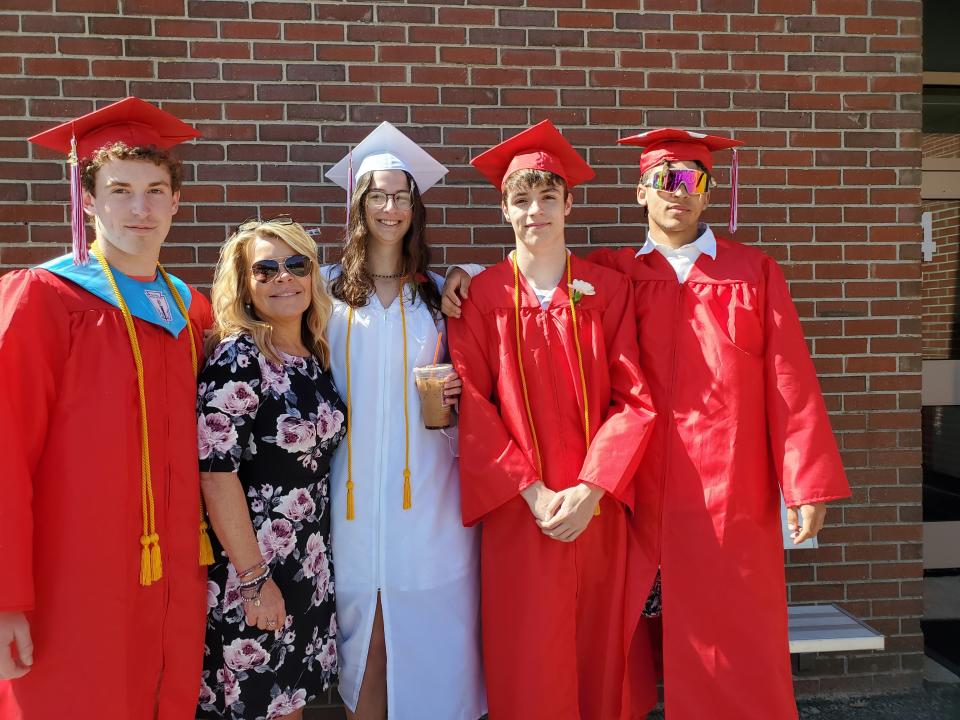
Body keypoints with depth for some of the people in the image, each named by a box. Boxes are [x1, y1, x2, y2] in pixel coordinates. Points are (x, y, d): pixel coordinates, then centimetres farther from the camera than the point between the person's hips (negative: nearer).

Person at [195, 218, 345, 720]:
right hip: (246, 569, -6)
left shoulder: (315, 357, 4)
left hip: (309, 563, 6)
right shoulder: (236, 358, -16)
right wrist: (253, 577, -19)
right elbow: (216, 473, -20)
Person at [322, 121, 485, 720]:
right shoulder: (328, 288, 4)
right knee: (362, 638, 7)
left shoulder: (439, 293, 9)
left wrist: (452, 394, -4)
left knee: (429, 633, 5)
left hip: (425, 489, 1)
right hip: (355, 491, -1)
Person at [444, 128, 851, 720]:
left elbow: (789, 383, 1)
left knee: (735, 650, 7)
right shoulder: (610, 273, 6)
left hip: (730, 493, -1)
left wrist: (807, 486, -4)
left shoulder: (755, 273, 5)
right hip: (638, 490, 1)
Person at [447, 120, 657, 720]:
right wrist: (533, 492, -12)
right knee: (528, 670, 6)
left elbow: (635, 399, -2)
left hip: (596, 508, 1)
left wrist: (590, 489, -12)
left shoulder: (607, 290, 2)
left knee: (596, 657, 12)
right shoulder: (482, 297, -1)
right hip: (517, 512, -1)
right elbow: (474, 409, -5)